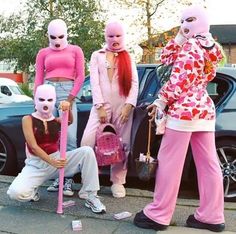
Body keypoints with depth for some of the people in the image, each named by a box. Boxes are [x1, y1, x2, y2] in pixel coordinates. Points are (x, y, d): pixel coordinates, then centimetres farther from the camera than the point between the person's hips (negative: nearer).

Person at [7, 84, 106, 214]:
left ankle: (90, 196, -14)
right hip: (36, 164, -3)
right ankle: (32, 191, 8)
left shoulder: (56, 121, 6)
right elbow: (33, 146, -16)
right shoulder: (28, 119, -5)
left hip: (57, 159, 3)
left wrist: (68, 109, -41)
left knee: (87, 151, -20)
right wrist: (52, 162, -29)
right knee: (16, 193, -31)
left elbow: (69, 121, -18)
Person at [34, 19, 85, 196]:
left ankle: (69, 179, -6)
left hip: (68, 92, -2)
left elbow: (80, 76, 4)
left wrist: (70, 98, -6)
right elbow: (38, 78, 12)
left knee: (70, 137, -10)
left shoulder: (75, 50, 12)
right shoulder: (43, 53, 16)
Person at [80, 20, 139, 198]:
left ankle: (117, 181, 16)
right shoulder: (97, 56, 13)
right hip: (102, 105, -1)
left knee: (122, 145, 2)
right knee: (87, 141, -14)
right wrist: (100, 106, -10)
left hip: (123, 106, 1)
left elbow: (134, 83, 5)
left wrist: (129, 105, -9)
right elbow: (95, 82, 1)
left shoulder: (128, 57, 15)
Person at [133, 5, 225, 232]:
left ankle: (158, 214, 4)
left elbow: (180, 79, -18)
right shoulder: (211, 48, 18)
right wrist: (178, 38, 8)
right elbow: (166, 59, 19)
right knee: (208, 164, 7)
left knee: (170, 163, -4)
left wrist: (162, 100, -10)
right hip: (205, 110, 9)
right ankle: (211, 215, 13)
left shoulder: (190, 46, -9)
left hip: (184, 109, -9)